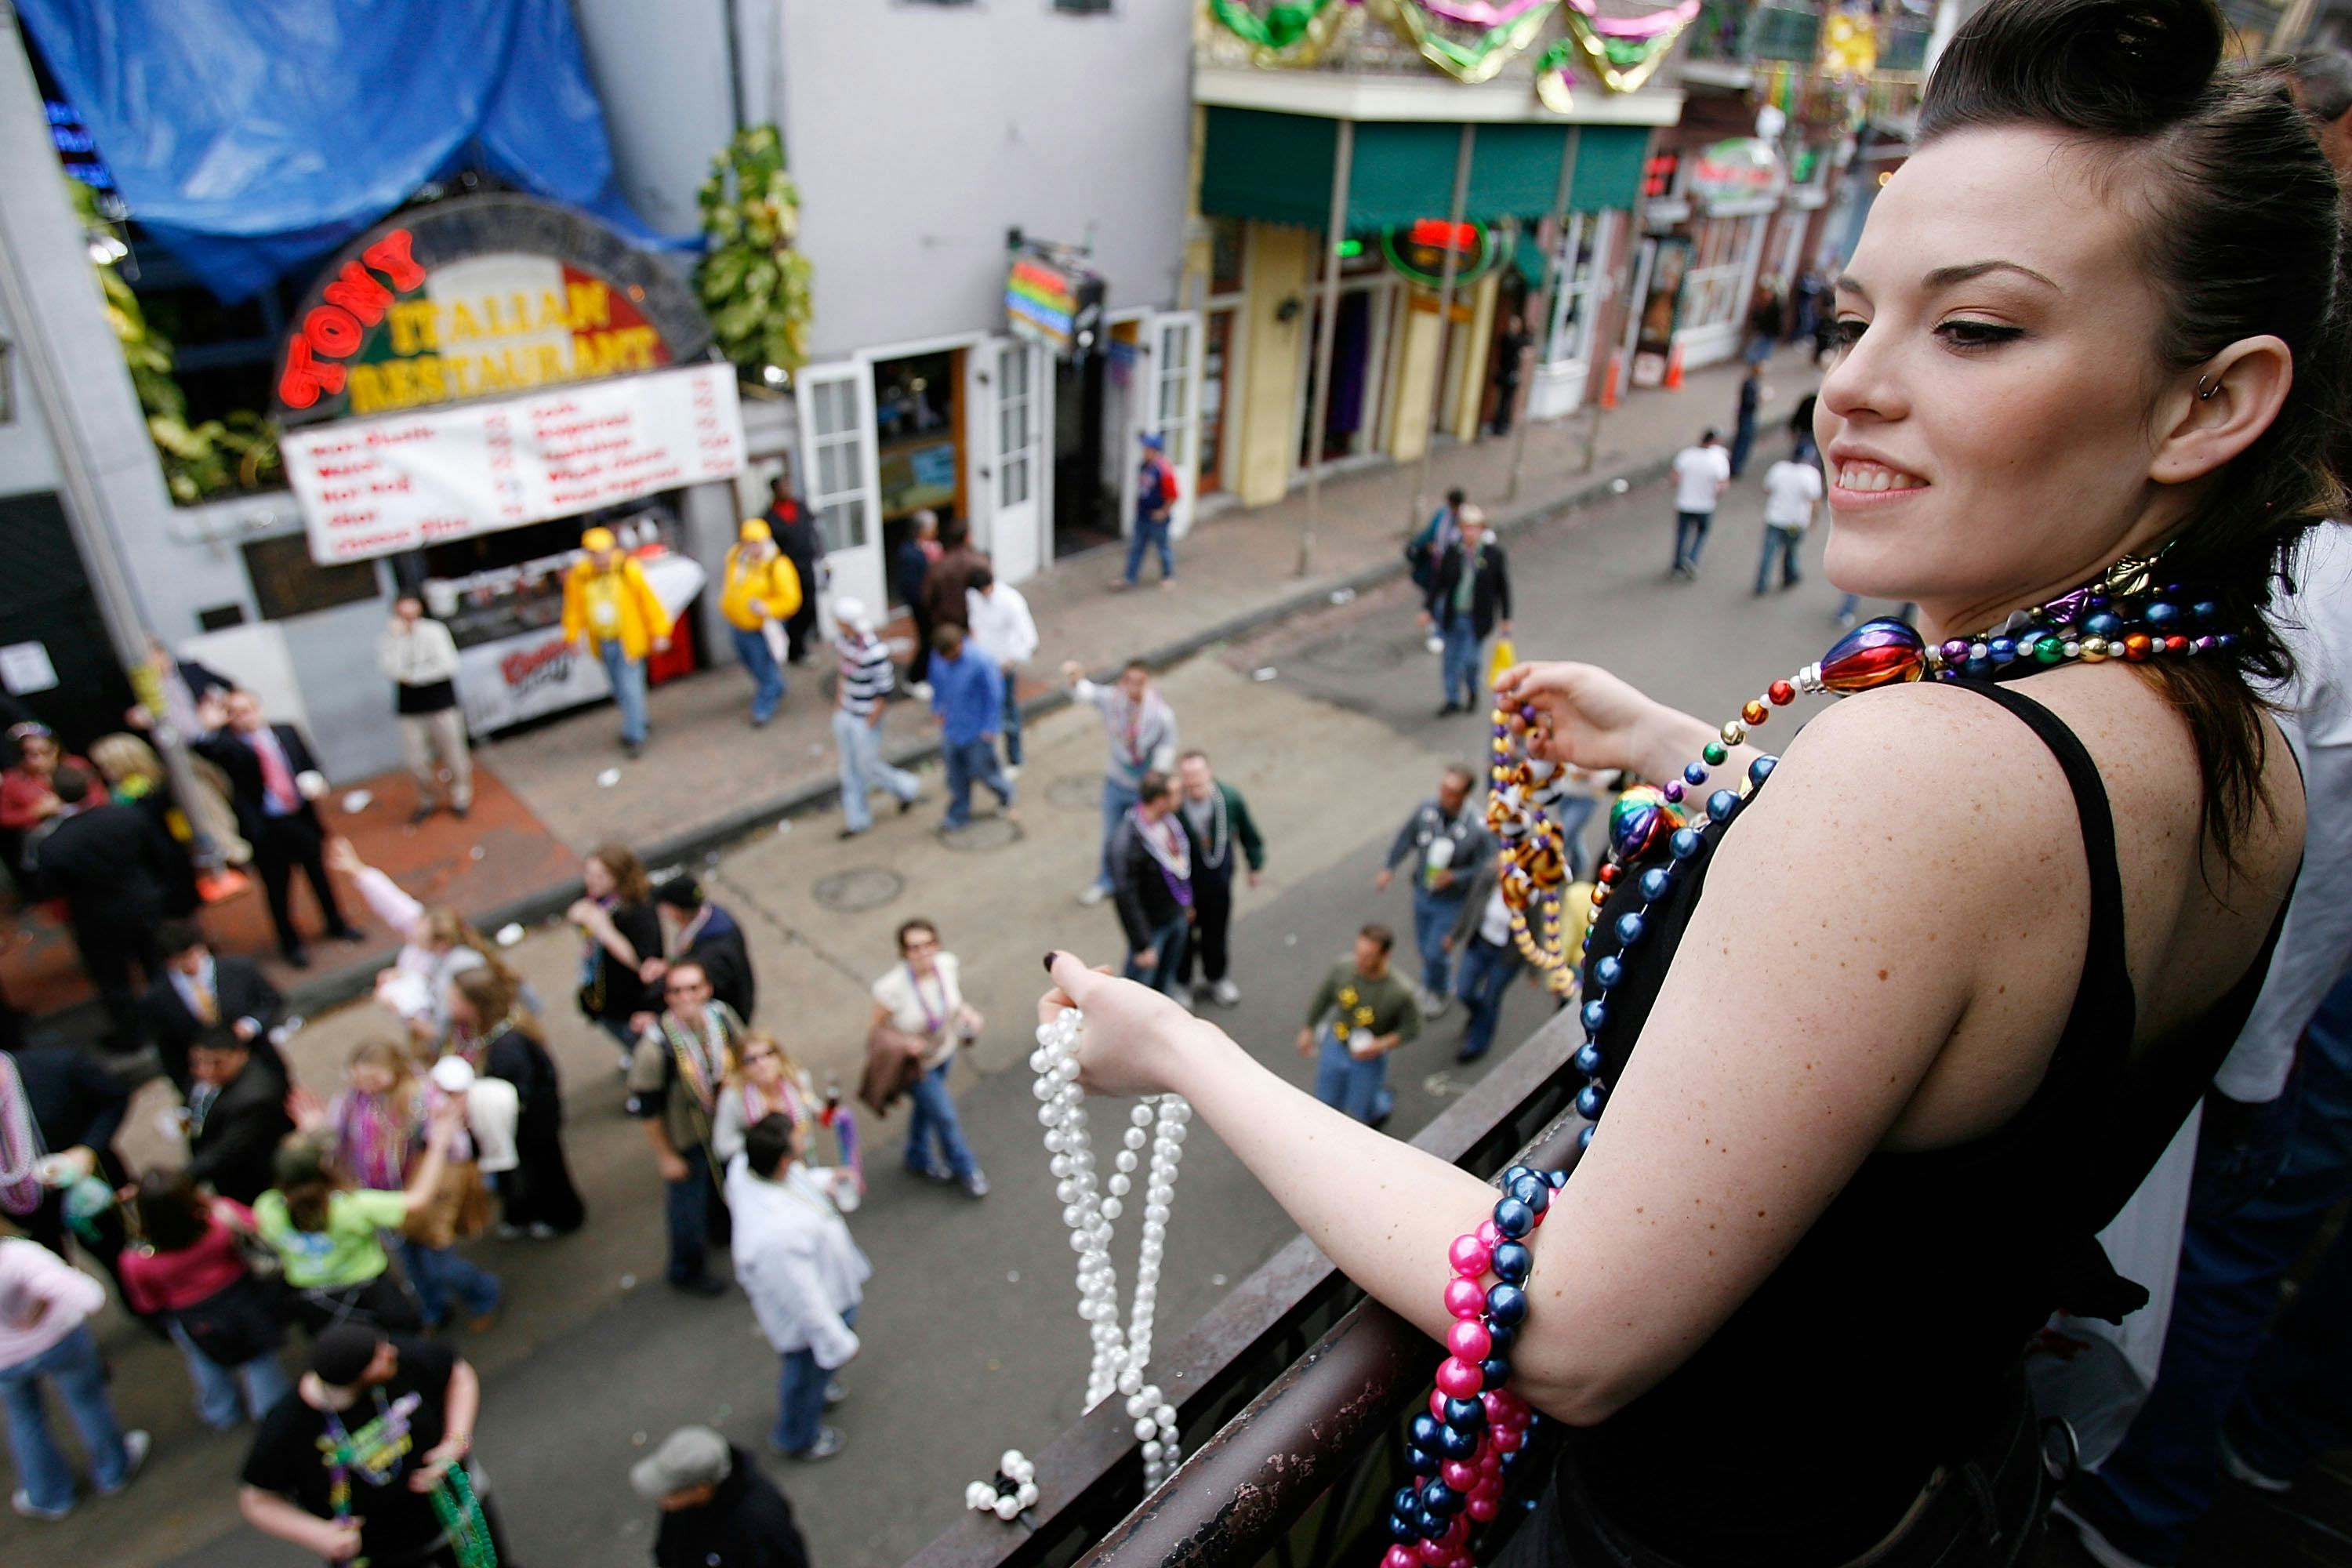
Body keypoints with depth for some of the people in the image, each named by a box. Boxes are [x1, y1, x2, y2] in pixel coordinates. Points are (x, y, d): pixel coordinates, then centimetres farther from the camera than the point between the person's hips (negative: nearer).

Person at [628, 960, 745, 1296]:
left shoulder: (721, 1014, -19)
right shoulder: (655, 1045, -33)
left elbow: (741, 1052, 3)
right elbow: (646, 1108, -22)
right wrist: (665, 1156, -14)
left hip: (726, 1126, 5)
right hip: (684, 1141, -5)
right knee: (688, 1207, 15)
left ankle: (722, 1230, 63)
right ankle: (688, 1273, 43)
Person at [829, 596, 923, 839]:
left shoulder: (875, 651, -27)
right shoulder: (842, 639, -4)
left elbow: (884, 691, -20)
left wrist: (870, 724, -15)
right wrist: (838, 706, 14)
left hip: (866, 721, -7)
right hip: (845, 716, 7)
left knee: (868, 768, 9)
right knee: (849, 770, 17)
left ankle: (906, 789, 37)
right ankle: (856, 818, 34)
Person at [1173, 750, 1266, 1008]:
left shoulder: (1230, 798, -20)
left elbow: (1247, 832, -1)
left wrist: (1256, 865, 7)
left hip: (1219, 880, 3)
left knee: (1217, 931, 25)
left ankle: (1216, 977, 53)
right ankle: (1180, 982, 48)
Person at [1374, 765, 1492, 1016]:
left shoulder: (1478, 829, -29)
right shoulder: (1427, 808, -17)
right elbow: (1406, 837, 0)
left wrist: (1455, 877, -31)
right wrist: (1389, 868, 3)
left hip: (1451, 901, -4)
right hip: (1422, 892, 4)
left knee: (1436, 952, 6)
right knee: (1423, 946, 23)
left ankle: (1438, 991, 39)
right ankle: (1431, 983, 53)